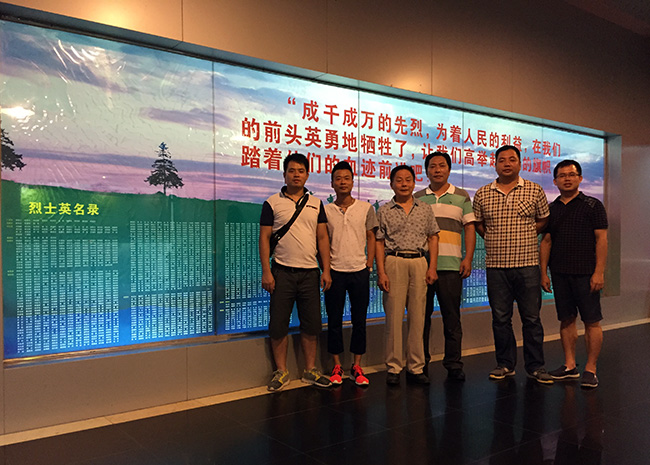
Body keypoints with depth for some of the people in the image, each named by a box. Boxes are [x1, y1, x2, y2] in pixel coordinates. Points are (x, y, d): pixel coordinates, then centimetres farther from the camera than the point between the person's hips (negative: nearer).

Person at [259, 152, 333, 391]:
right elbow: (264, 238, 0)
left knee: (311, 324, 7)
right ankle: (281, 371, 16)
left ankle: (310, 370, 20)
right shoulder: (272, 203, 2)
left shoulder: (316, 203, 11)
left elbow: (322, 238, 10)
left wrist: (326, 270, 2)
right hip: (282, 272, -2)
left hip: (310, 272, 3)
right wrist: (266, 271, -8)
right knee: (278, 324, 2)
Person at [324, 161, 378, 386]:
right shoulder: (325, 210, 4)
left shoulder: (366, 208, 5)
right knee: (334, 321, 4)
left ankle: (357, 367, 16)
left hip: (359, 271, 0)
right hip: (335, 272, 0)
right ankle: (337, 366, 15)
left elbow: (371, 237, 9)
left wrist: (369, 263, 0)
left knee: (359, 320, 5)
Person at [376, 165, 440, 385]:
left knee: (418, 316, 4)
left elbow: (433, 238, 12)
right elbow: (379, 242, 3)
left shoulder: (425, 209, 12)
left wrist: (432, 267, 2)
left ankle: (416, 367, 12)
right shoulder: (384, 211, 6)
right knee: (394, 316, -1)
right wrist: (381, 272, -6)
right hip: (394, 263, -2)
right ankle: (394, 367, 7)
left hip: (420, 263, 2)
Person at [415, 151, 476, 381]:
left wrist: (468, 258, -4)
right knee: (421, 315, 6)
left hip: (450, 265, -1)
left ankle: (453, 364, 11)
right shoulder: (417, 198, 12)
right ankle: (420, 363, 16)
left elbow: (470, 228, 7)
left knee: (451, 316, 2)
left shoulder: (462, 197, 10)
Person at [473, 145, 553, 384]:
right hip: (496, 266, 1)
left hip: (527, 265, -1)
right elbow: (478, 223, 16)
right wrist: (495, 239, 5)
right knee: (500, 318, 7)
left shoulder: (534, 191, 4)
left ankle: (535, 367, 15)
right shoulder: (482, 194, 6)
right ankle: (505, 364, 20)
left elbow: (544, 219, 13)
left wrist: (525, 236, 4)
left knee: (532, 318, 3)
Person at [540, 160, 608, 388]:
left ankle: (590, 369, 6)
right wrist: (543, 272, 7)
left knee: (592, 321, -1)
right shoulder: (551, 209, 12)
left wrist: (599, 272, -12)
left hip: (586, 273, -4)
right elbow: (546, 242, 13)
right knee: (566, 319, 8)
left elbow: (601, 239, -4)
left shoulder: (593, 205, 1)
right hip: (559, 273, 4)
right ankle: (570, 365, 17)